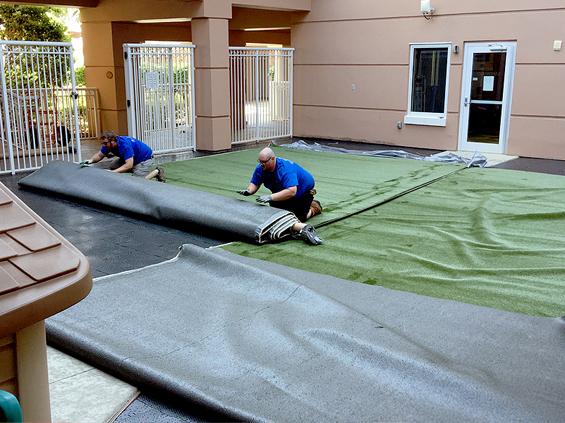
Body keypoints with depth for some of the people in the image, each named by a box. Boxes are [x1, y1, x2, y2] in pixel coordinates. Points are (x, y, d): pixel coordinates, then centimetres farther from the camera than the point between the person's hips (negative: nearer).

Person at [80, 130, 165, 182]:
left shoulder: (125, 145, -36)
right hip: (133, 159, 9)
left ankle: (157, 172, 1)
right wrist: (91, 161, -16)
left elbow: (129, 165, -41)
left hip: (145, 159, -9)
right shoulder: (108, 144, -11)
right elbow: (99, 155, 4)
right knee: (113, 167, -1)